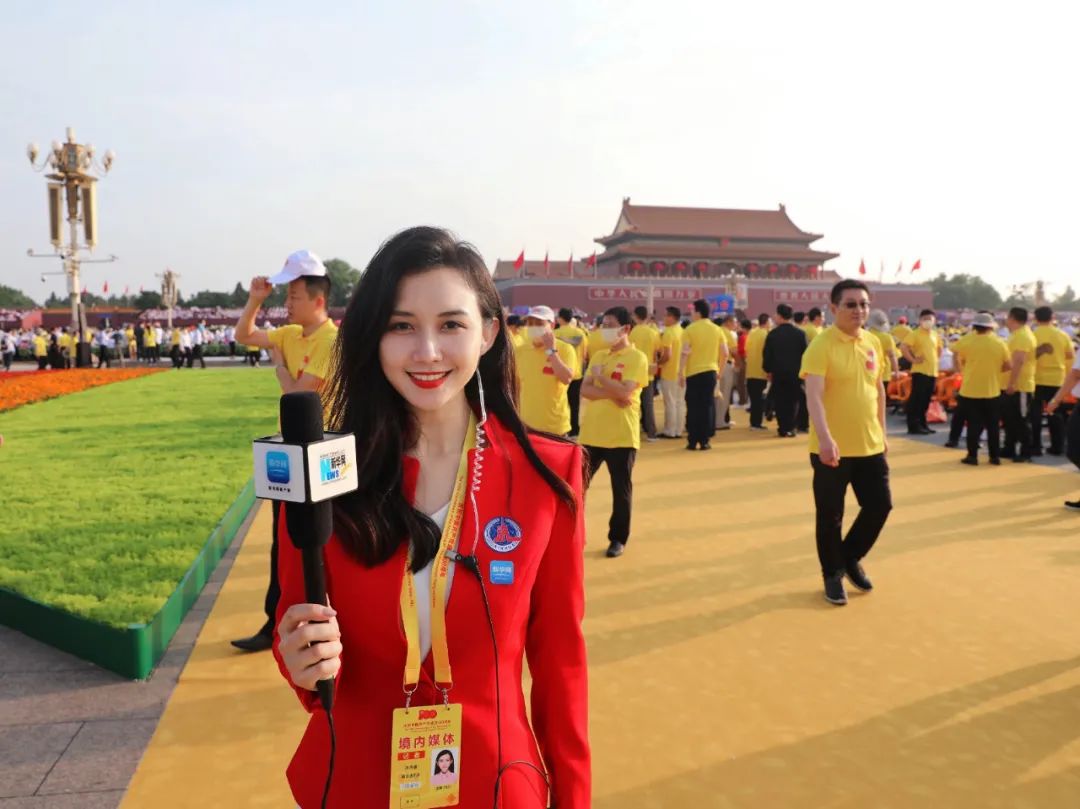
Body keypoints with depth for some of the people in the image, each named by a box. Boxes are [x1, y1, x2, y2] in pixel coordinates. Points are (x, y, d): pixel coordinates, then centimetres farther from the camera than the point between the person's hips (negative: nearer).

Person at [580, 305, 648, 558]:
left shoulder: (636, 357, -7)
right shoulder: (599, 356, 12)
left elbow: (624, 392, -20)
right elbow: (585, 389, 0)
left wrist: (599, 375, -8)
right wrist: (612, 394, -16)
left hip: (621, 436, -5)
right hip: (591, 433, 5)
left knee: (621, 490, 6)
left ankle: (618, 539, 21)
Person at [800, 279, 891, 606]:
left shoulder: (873, 343, 6)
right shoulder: (821, 345, -15)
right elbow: (813, 396, -26)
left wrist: (881, 432, 18)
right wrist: (825, 438, -38)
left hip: (870, 445, 6)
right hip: (832, 448, -6)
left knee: (880, 504, 10)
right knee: (830, 515, 6)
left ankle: (851, 558, 34)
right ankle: (832, 575, 25)